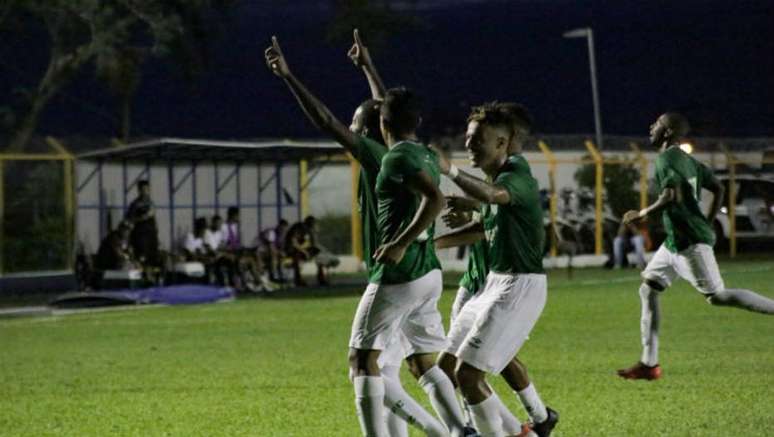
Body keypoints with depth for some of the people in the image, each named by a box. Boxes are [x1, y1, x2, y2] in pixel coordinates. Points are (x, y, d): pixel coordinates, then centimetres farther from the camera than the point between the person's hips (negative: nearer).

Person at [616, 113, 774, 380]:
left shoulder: (665, 160, -13)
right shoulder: (688, 161, 15)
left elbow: (672, 197, -26)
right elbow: (718, 189, 17)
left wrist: (642, 215, -14)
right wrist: (707, 224, 19)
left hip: (690, 242, -10)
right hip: (675, 241, 10)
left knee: (717, 295, -9)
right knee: (648, 289, 9)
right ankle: (649, 363, 9)